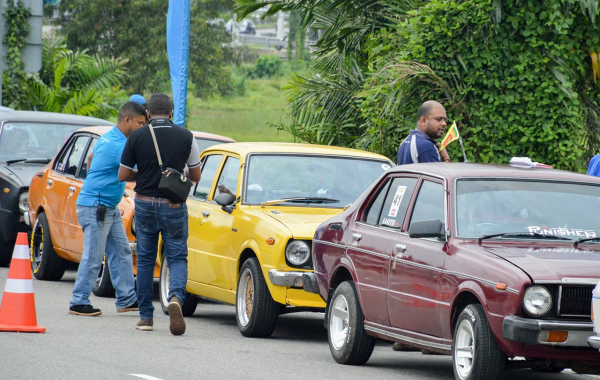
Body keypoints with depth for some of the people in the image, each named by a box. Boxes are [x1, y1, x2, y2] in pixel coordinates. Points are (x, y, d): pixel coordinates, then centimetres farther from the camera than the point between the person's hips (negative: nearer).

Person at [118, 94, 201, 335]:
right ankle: (176, 296, -24)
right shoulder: (185, 137, -2)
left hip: (145, 204, 1)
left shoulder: (137, 137, -4)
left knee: (145, 260, 13)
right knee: (177, 257, 5)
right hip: (174, 206, -1)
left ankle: (146, 316, 16)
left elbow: (123, 175, 0)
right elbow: (195, 176, 6)